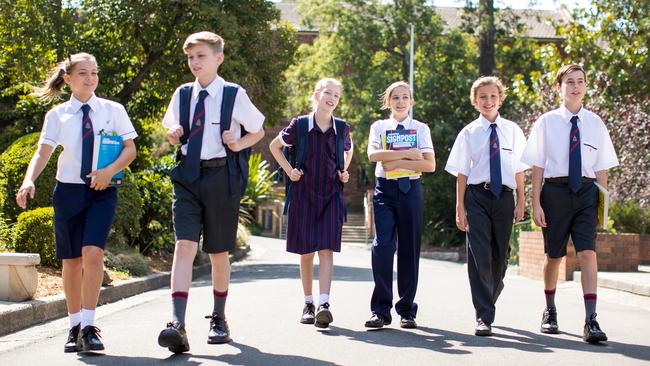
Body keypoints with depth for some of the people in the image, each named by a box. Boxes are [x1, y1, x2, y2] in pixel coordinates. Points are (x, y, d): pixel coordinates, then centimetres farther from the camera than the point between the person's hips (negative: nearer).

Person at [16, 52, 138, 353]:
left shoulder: (113, 110, 4)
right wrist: (28, 181, -23)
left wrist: (110, 170, -15)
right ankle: (74, 326, 18)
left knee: (93, 253, -19)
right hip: (68, 190, 1)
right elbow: (43, 151, -6)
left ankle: (88, 327, -14)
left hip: (101, 191, -1)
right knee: (71, 260, 6)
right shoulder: (57, 115, 4)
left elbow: (130, 149, 4)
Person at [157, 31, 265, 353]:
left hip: (222, 178, -2)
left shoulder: (234, 95, -2)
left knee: (218, 251, 10)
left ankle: (218, 318, 27)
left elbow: (258, 131, 10)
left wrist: (238, 144, -9)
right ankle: (177, 325, -20)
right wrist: (173, 135, -2)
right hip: (187, 177, 2)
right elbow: (172, 134, 21)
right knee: (184, 246, -13)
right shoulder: (182, 95, 8)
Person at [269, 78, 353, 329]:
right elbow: (274, 146, 12)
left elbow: (348, 150, 26)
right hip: (304, 194, -1)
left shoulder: (342, 128, 4)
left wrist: (344, 171, 10)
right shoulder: (300, 125, -3)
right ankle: (308, 304, 16)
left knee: (326, 249, -11)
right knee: (306, 251, 4)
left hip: (331, 195, 1)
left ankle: (324, 304, -19)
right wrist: (289, 170, 2)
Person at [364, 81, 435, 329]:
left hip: (410, 190, 1)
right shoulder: (379, 127, 10)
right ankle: (381, 310, -7)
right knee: (382, 246, -11)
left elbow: (430, 164, -4)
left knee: (409, 249, 2)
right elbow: (372, 155, -10)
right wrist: (408, 153, -14)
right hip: (385, 189, 0)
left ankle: (407, 310, 11)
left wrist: (397, 162, -12)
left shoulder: (421, 129, 9)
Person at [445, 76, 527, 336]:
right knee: (480, 256, -8)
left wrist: (521, 203, 5)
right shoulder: (469, 133, 2)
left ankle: (488, 303, 34)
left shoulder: (512, 131, 6)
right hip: (477, 197, -2)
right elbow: (462, 173, 3)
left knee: (500, 257, 11)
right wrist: (460, 208, -1)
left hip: (504, 197, 2)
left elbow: (519, 169, 8)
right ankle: (484, 317, -6)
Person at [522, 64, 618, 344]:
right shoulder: (547, 122, 1)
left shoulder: (594, 123, 6)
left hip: (586, 193, 1)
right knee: (554, 255, 12)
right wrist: (536, 203, -4)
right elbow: (538, 166, 1)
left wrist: (603, 202, 3)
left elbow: (601, 168, 8)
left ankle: (591, 321, -14)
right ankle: (550, 312, 33)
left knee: (588, 253, -13)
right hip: (555, 191, 0)